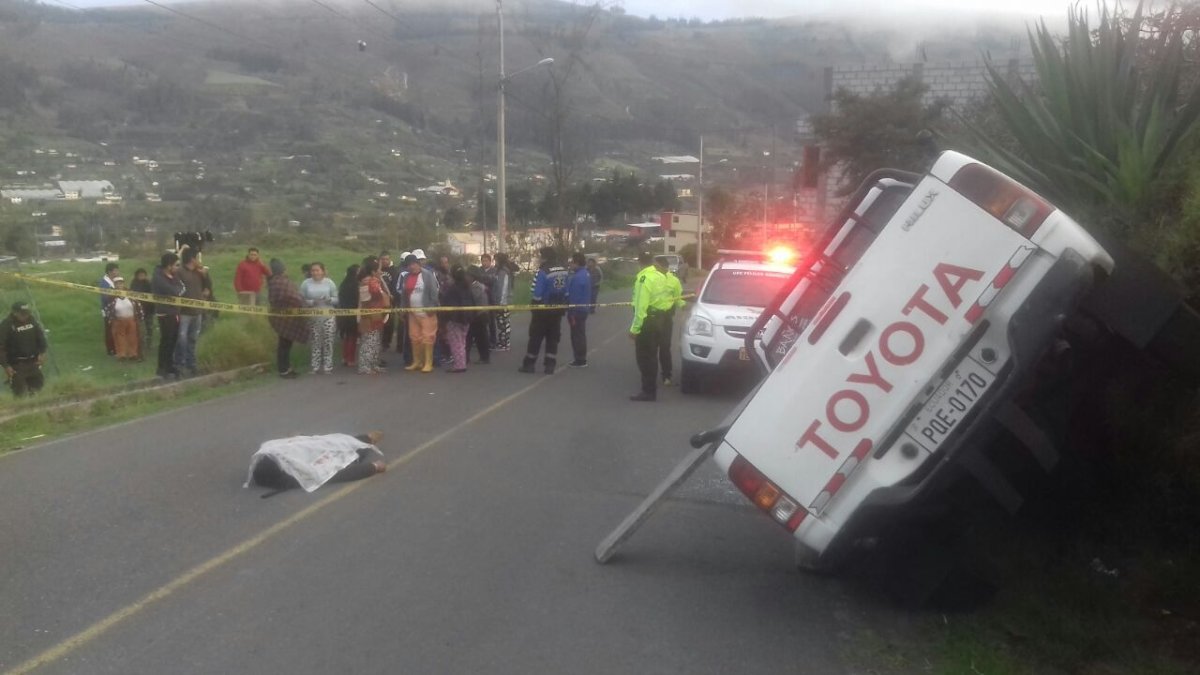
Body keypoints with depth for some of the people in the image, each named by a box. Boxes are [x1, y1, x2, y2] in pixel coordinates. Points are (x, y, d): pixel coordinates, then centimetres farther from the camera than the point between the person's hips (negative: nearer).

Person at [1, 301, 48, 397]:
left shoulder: (32, 320, 2)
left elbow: (41, 337, 13)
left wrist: (42, 353, 0)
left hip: (33, 362, 5)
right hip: (16, 365, -5)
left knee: (39, 387, 14)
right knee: (20, 393, -3)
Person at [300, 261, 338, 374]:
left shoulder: (329, 282, 2)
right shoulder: (306, 283, 1)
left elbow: (336, 299, 3)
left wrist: (328, 299, -17)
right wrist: (311, 302, -17)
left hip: (328, 317, 0)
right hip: (313, 317, 0)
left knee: (328, 342, 0)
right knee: (314, 342, 2)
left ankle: (328, 367, 6)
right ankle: (315, 367, 10)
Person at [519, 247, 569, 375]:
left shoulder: (543, 272, -19)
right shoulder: (563, 271, 3)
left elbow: (537, 294, -18)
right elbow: (566, 292, 7)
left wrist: (534, 310, -6)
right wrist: (563, 308, 15)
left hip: (543, 310, -6)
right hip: (557, 310, 6)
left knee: (535, 338, 5)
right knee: (553, 338, 10)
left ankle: (529, 364, 12)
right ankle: (550, 366, 10)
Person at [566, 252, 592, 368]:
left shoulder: (577, 277, -23)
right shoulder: (585, 274, 9)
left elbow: (574, 297, -23)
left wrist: (571, 314, -20)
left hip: (577, 310, -10)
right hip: (584, 309, 10)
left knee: (577, 336, -1)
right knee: (581, 335, 17)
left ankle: (580, 360, 5)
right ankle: (581, 359, 24)